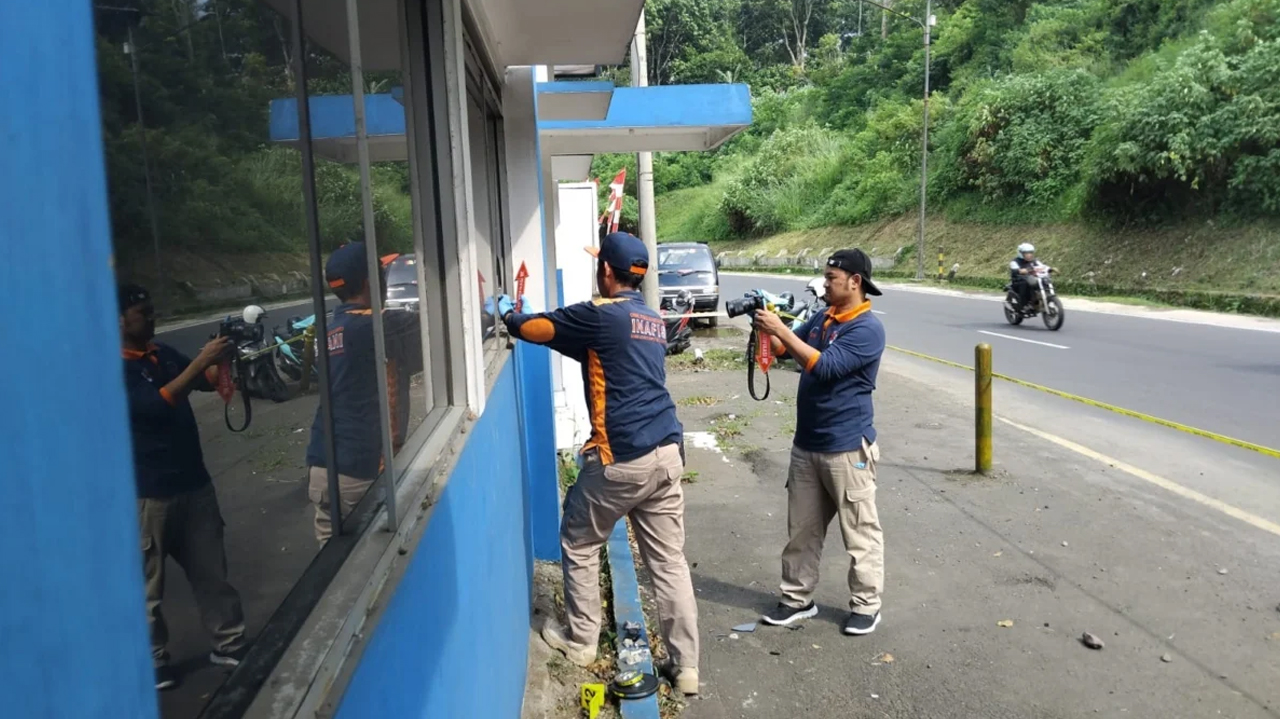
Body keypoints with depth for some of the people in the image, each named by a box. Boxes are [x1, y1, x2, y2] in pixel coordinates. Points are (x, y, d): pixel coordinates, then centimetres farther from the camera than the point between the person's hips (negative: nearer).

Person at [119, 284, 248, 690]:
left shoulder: (163, 354, 8)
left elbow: (207, 381, 12)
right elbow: (154, 404, -27)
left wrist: (221, 360, -10)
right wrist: (200, 361, -30)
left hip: (194, 482, 7)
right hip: (148, 494, -7)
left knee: (211, 571, 13)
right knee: (148, 584, 7)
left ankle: (229, 644, 24)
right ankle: (153, 661, 22)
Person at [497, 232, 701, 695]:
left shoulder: (600, 315, -8)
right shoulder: (653, 322, 17)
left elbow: (532, 330, -1)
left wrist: (507, 314, 23)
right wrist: (528, 317, 33)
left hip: (620, 460, -7)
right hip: (667, 454, 7)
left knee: (578, 545, 16)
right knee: (669, 560, 10)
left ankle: (580, 642, 29)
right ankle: (686, 666, 14)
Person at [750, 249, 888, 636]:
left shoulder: (867, 329, -15)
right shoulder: (821, 320, 10)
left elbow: (824, 366, -25)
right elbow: (784, 350, 18)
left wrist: (780, 329, -23)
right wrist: (766, 327, -2)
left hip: (847, 447, -8)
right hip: (806, 444, 8)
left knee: (860, 532, 5)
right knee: (801, 528, 13)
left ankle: (865, 605, 18)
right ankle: (798, 599, 25)